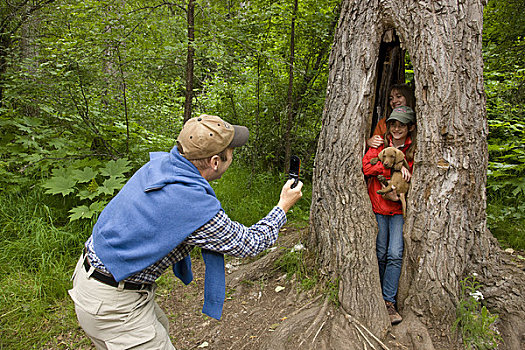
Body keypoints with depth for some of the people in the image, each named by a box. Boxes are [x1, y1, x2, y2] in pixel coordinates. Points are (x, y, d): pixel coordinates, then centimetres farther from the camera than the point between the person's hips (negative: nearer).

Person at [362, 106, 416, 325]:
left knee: (395, 254, -11)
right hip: (378, 207, 0)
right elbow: (367, 167, -12)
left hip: (399, 208, 0)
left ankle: (389, 302, 0)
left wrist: (400, 194, -13)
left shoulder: (413, 150, 3)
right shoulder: (379, 144, 3)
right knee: (380, 254, 5)